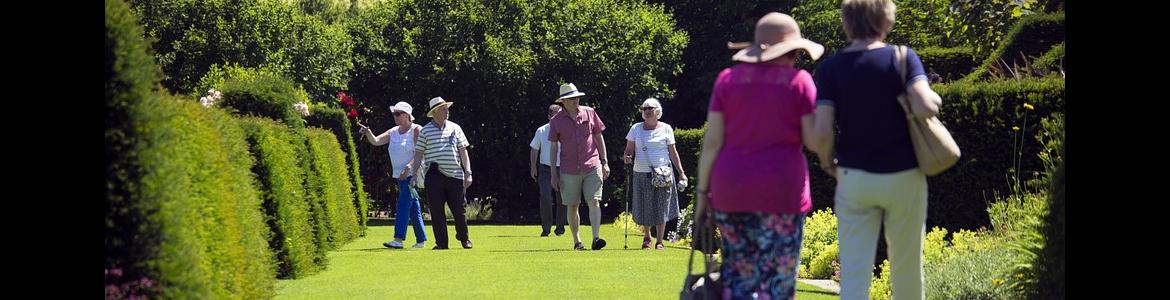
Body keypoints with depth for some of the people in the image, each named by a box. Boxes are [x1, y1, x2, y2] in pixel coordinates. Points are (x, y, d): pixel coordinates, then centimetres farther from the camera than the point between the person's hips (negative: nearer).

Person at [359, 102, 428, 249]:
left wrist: (409, 167, -25)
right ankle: (421, 240, 16)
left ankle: (398, 239, -22)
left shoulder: (416, 130, -6)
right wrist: (368, 132, -12)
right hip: (400, 175, 8)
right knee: (413, 208, 11)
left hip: (412, 174, -8)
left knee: (403, 205, -16)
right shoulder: (393, 132, 15)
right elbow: (376, 141, 8)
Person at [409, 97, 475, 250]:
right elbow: (418, 154, 6)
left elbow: (463, 152, 10)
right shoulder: (425, 131, 4)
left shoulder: (455, 128, 11)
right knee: (437, 210, 0)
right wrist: (414, 174, -1)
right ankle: (441, 242, 6)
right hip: (434, 176, -1)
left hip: (455, 175, 1)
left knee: (459, 209, 4)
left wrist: (468, 173, 3)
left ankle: (464, 238, 24)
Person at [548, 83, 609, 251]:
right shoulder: (556, 121, 1)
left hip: (592, 167, 0)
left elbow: (599, 138, 11)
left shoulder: (589, 113, 5)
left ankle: (596, 238, -18)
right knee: (572, 206, 4)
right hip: (569, 170, 0)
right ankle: (577, 241, 14)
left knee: (594, 202, -11)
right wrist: (553, 173, 2)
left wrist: (604, 162, 7)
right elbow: (553, 147, 5)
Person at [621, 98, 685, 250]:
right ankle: (646, 237, 28)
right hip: (641, 174, 2)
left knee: (661, 207, -3)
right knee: (643, 207, 5)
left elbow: (673, 152, 7)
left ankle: (660, 241, 4)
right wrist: (627, 157, -16)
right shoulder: (636, 128, 9)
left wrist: (681, 172, 2)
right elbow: (629, 149, 8)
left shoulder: (665, 129, 6)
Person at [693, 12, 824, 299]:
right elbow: (814, 140, -4)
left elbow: (712, 141, 1)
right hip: (781, 189, -3)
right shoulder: (799, 81, -2)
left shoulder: (728, 79, 5)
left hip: (732, 189, 3)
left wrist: (702, 191, 6)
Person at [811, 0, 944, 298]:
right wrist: (935, 98, 0)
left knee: (854, 272, -1)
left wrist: (827, 163, 9)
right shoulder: (902, 58, -7)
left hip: (854, 177, 1)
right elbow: (925, 107, -22)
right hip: (903, 176, -1)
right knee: (906, 267, 13)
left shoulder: (830, 68, -3)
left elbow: (822, 132, -10)